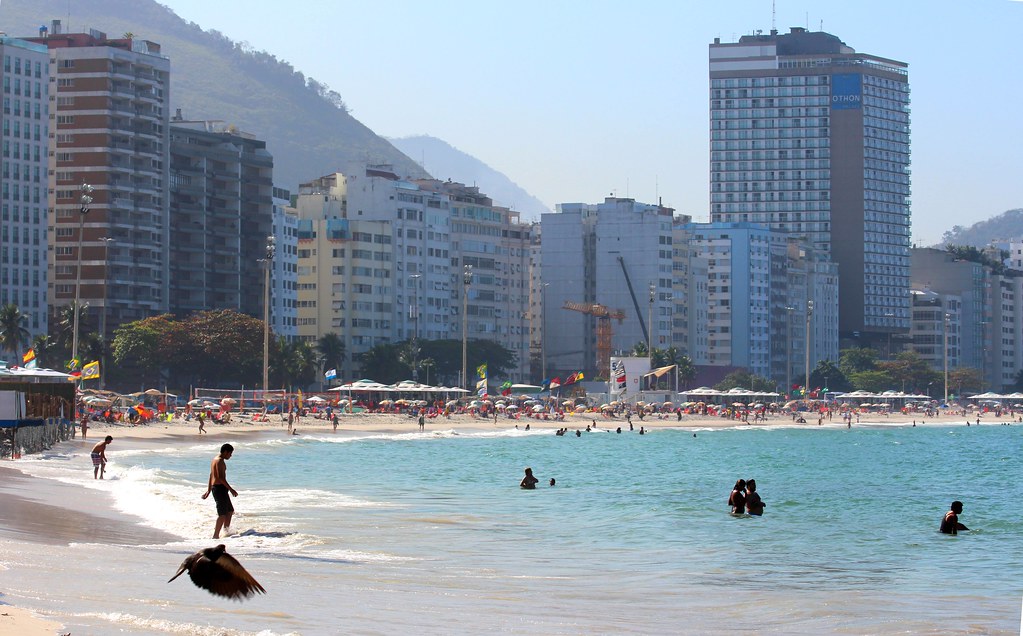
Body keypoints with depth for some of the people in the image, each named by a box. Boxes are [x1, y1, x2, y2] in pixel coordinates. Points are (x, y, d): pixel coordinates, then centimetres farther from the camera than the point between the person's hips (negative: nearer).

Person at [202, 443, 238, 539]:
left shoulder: (215, 460, 17)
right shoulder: (220, 461, -15)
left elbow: (211, 476, 25)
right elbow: (221, 477, -23)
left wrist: (209, 491, 30)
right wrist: (231, 489, -22)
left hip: (214, 487, 10)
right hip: (220, 488, -10)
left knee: (230, 510, 18)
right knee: (223, 513, -10)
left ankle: (226, 530, 19)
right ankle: (216, 535, -12)